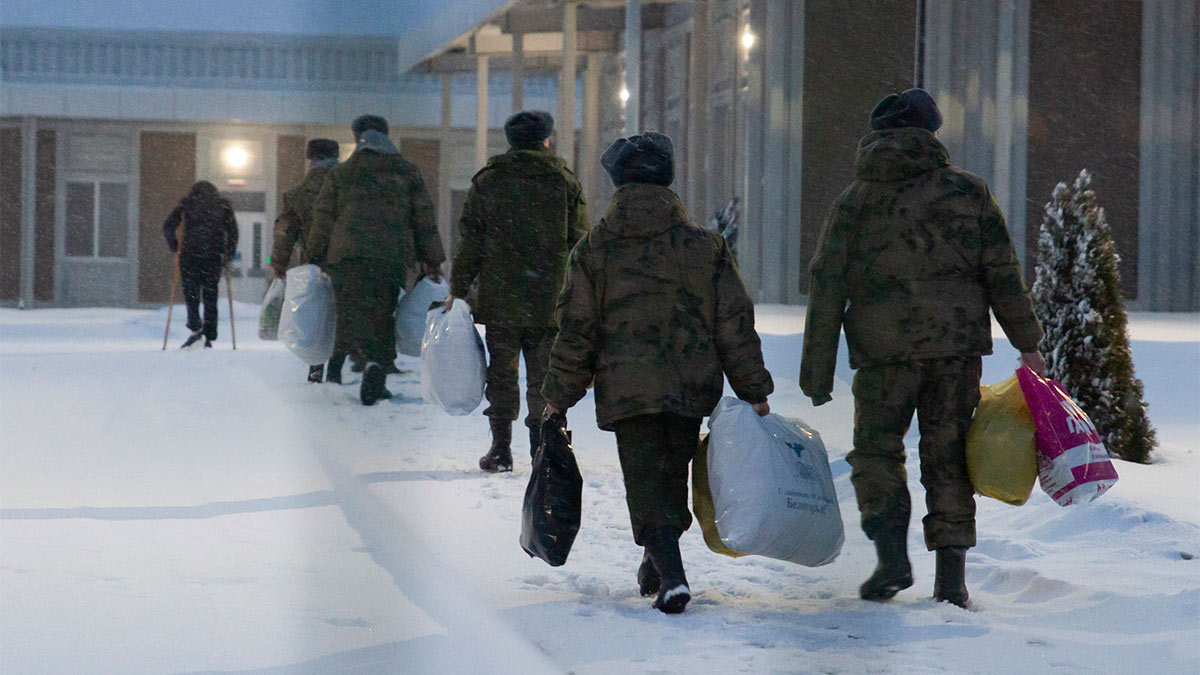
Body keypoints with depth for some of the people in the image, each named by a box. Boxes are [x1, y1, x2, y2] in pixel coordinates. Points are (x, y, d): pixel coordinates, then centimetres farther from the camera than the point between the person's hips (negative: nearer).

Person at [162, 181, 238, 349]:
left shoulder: (186, 204, 11)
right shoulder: (222, 206, 12)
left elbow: (168, 226, 2)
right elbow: (233, 230, 5)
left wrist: (175, 248, 6)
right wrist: (229, 255, 7)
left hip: (190, 255, -1)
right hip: (214, 257, 1)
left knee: (190, 292, 2)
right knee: (210, 297, 5)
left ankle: (195, 329, -15)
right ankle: (209, 338, 3)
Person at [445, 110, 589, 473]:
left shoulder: (487, 181, 2)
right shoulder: (565, 182, 2)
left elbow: (470, 242, 0)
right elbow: (579, 242, 4)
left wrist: (458, 290, 4)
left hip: (499, 300, 0)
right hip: (549, 300, 0)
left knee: (501, 373, 7)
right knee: (544, 376, 5)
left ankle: (501, 448, 6)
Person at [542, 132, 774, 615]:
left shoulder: (593, 250, 0)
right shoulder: (705, 247, 2)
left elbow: (576, 333, 0)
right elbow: (734, 327, 3)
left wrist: (558, 399, 7)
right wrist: (754, 392, 9)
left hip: (626, 391, -2)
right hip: (692, 390, 2)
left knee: (647, 486, 2)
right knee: (672, 476, 19)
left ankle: (671, 575, -17)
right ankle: (656, 568, 31)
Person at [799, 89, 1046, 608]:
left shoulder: (853, 200, 6)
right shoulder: (967, 190, 7)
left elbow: (826, 288, 3)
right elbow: (1002, 272, 4)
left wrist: (817, 372, 5)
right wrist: (1027, 342, 9)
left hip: (885, 349, -1)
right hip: (958, 342, 1)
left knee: (876, 449, 13)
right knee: (948, 456, 8)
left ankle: (893, 556, -5)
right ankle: (951, 576, 5)